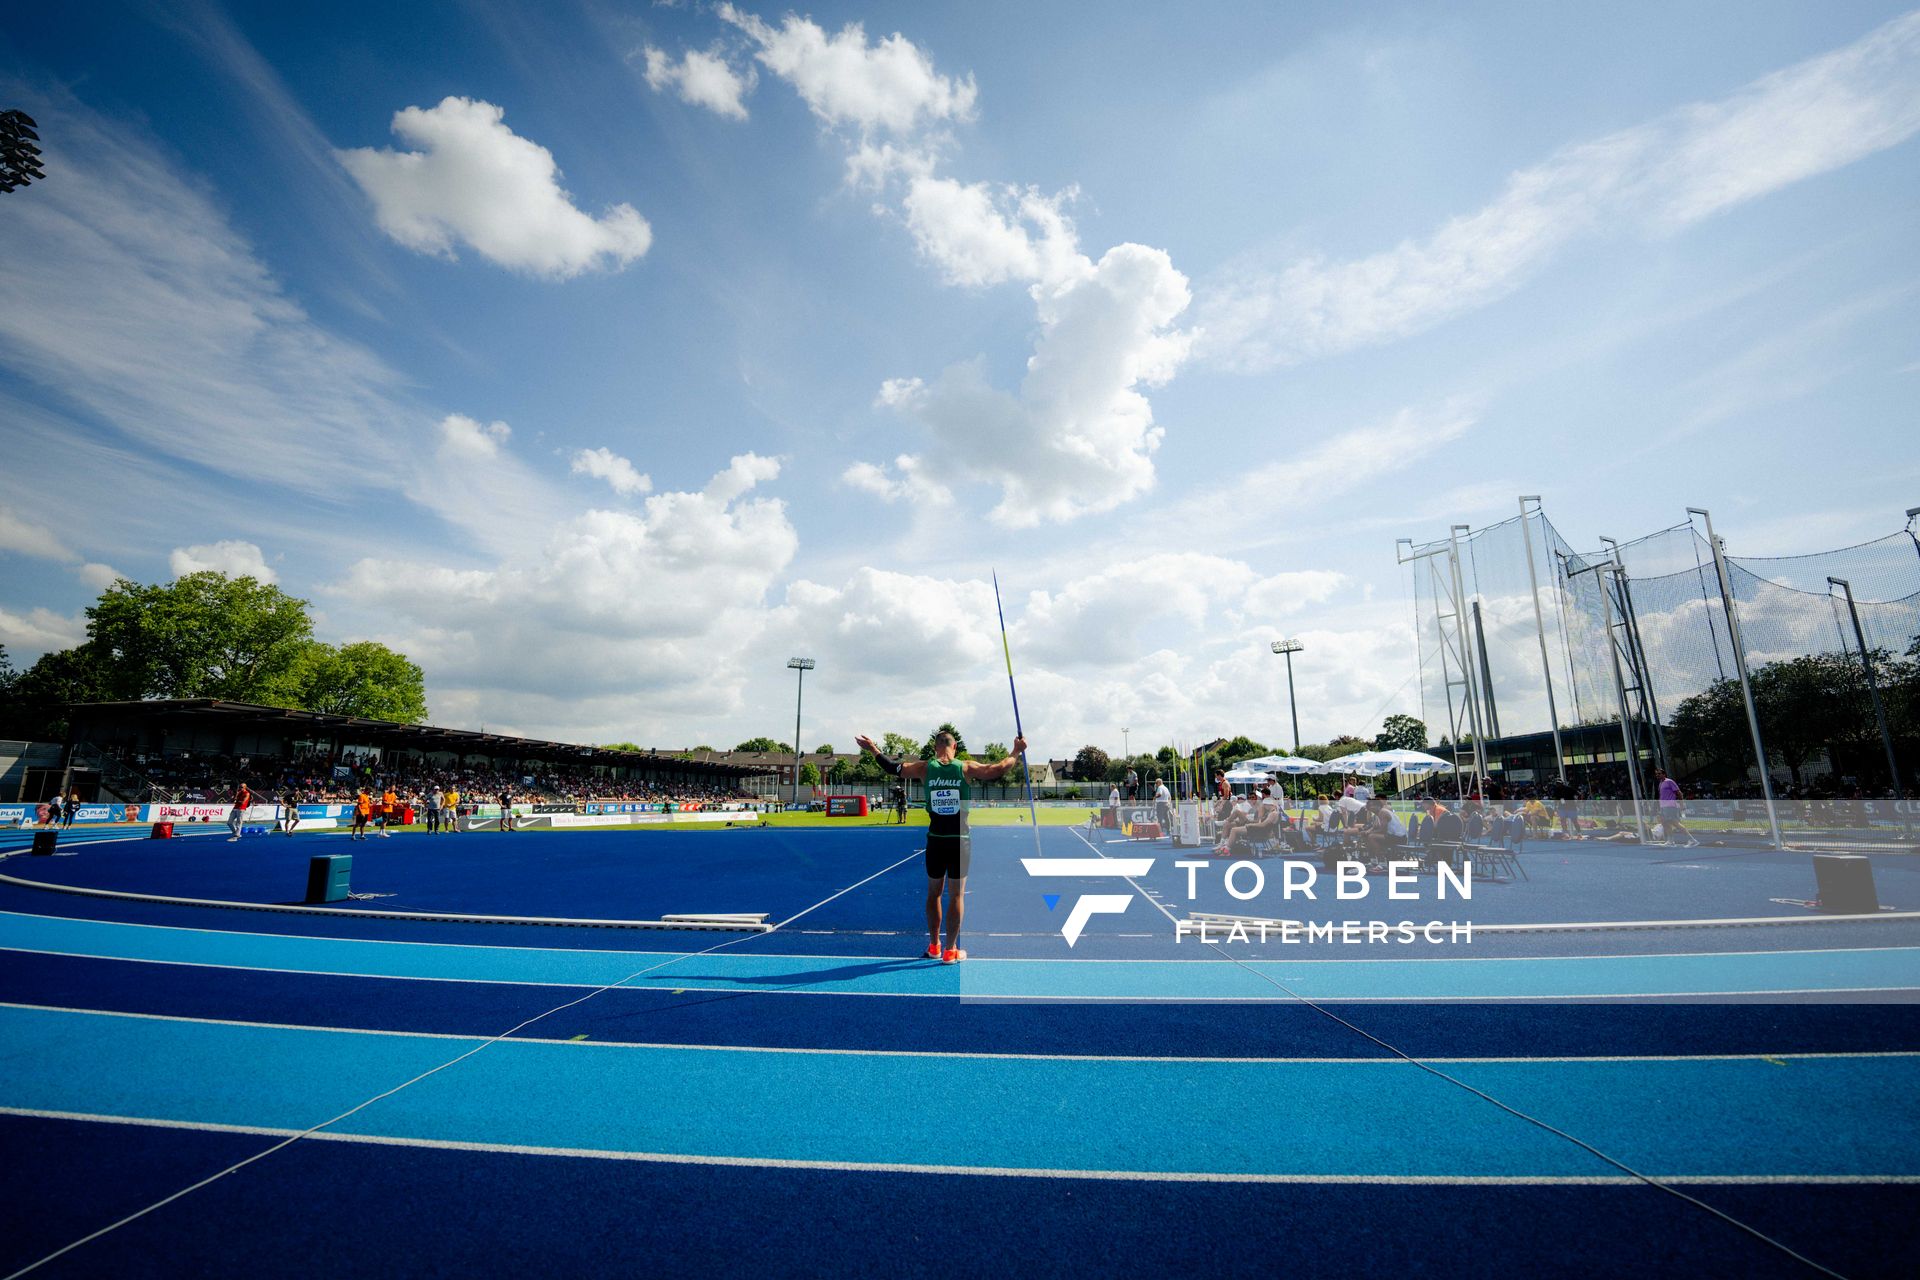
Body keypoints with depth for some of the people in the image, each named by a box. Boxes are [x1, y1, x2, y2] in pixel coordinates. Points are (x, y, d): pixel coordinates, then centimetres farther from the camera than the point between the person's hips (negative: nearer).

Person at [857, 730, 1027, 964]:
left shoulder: (925, 768, -3)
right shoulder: (967, 768, -6)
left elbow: (894, 767, 2)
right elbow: (998, 771, -7)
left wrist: (873, 749, 14)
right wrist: (1017, 752, 5)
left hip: (935, 840, 2)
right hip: (960, 841, -1)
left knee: (934, 893, 17)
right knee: (956, 895, 7)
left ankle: (934, 946, 27)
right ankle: (951, 951, 12)